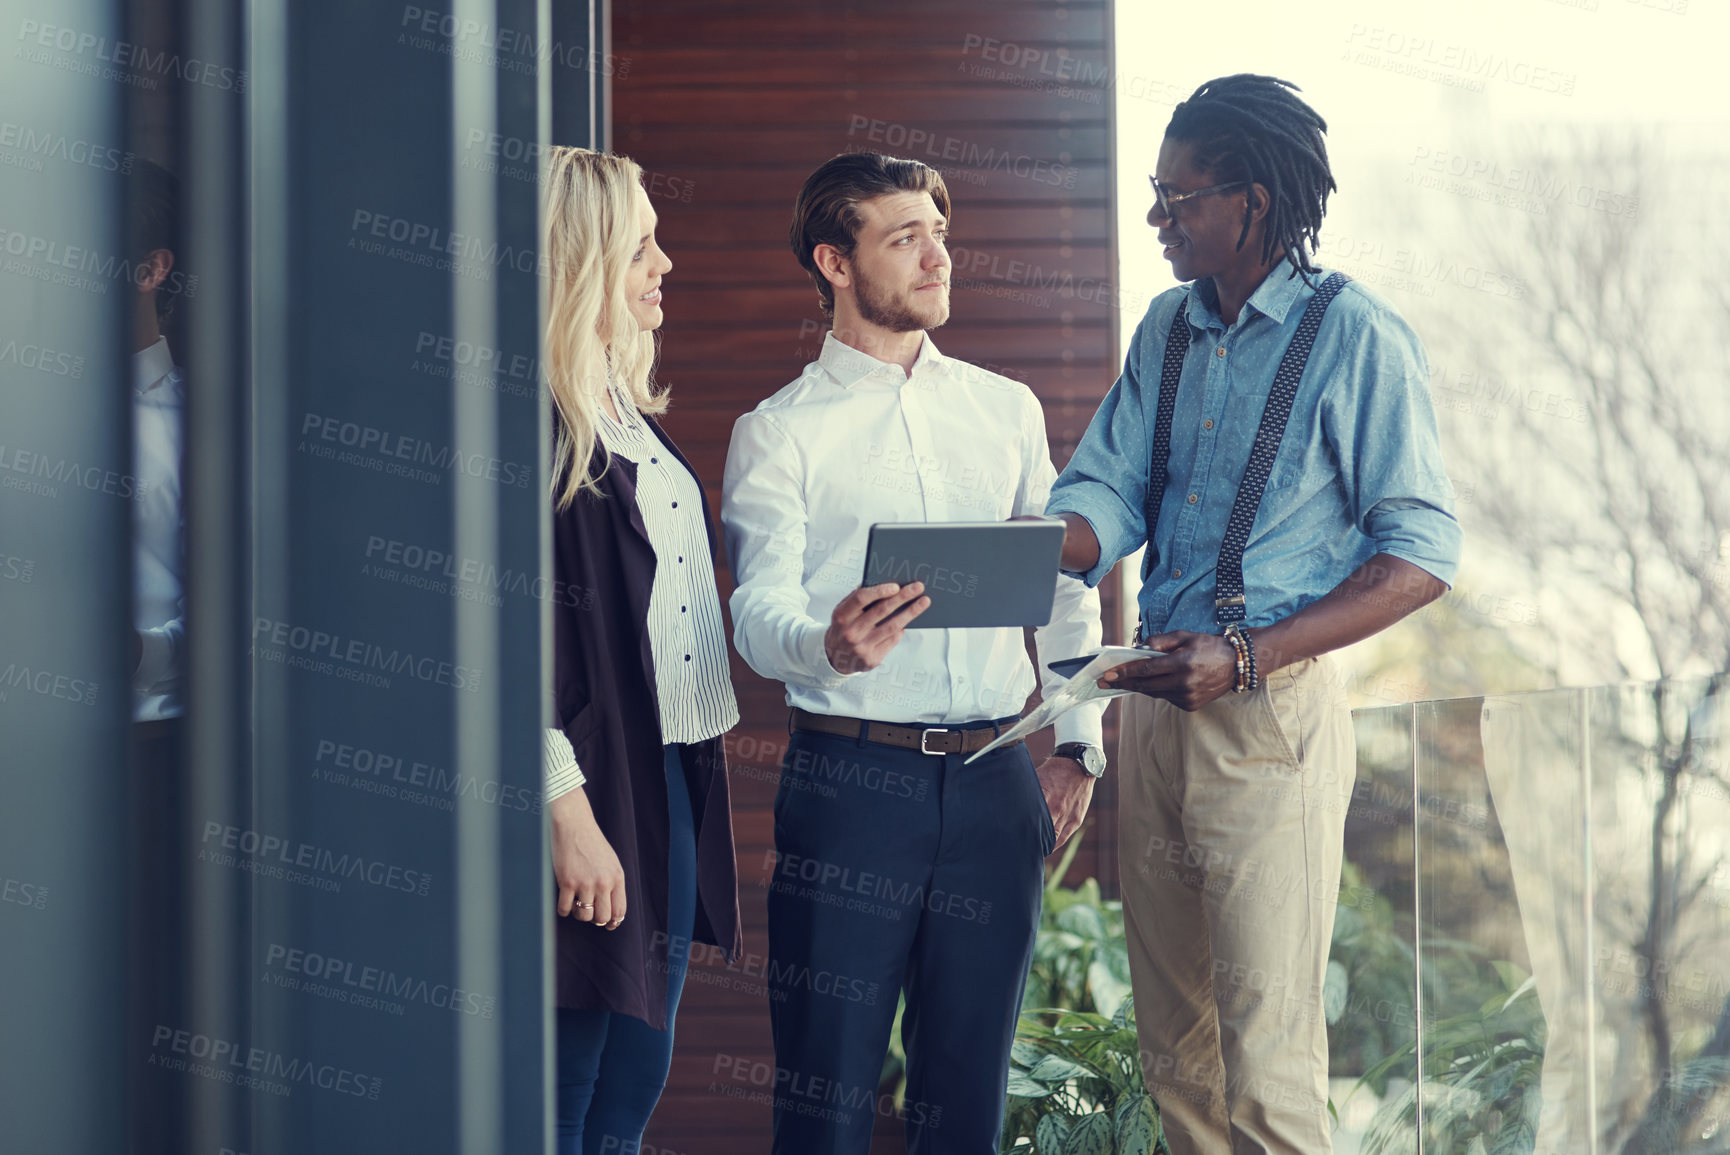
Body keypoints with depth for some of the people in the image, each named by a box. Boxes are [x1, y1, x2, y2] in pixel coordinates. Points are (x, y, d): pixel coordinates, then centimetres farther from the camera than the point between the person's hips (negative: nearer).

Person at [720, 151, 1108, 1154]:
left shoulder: (1008, 409, 14)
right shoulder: (779, 433, 1)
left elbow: (1066, 582, 18)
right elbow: (760, 612, -8)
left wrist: (1079, 743, 10)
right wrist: (830, 648, -31)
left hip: (996, 780, 4)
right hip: (851, 773, -4)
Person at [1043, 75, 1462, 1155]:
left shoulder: (1355, 336, -9)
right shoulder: (1168, 330, 13)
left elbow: (1422, 552, -12)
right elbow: (1106, 500, 6)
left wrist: (1247, 658, -21)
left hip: (1275, 713, -7)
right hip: (1157, 704, 7)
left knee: (1268, 1062, -7)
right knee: (1175, 1046, 13)